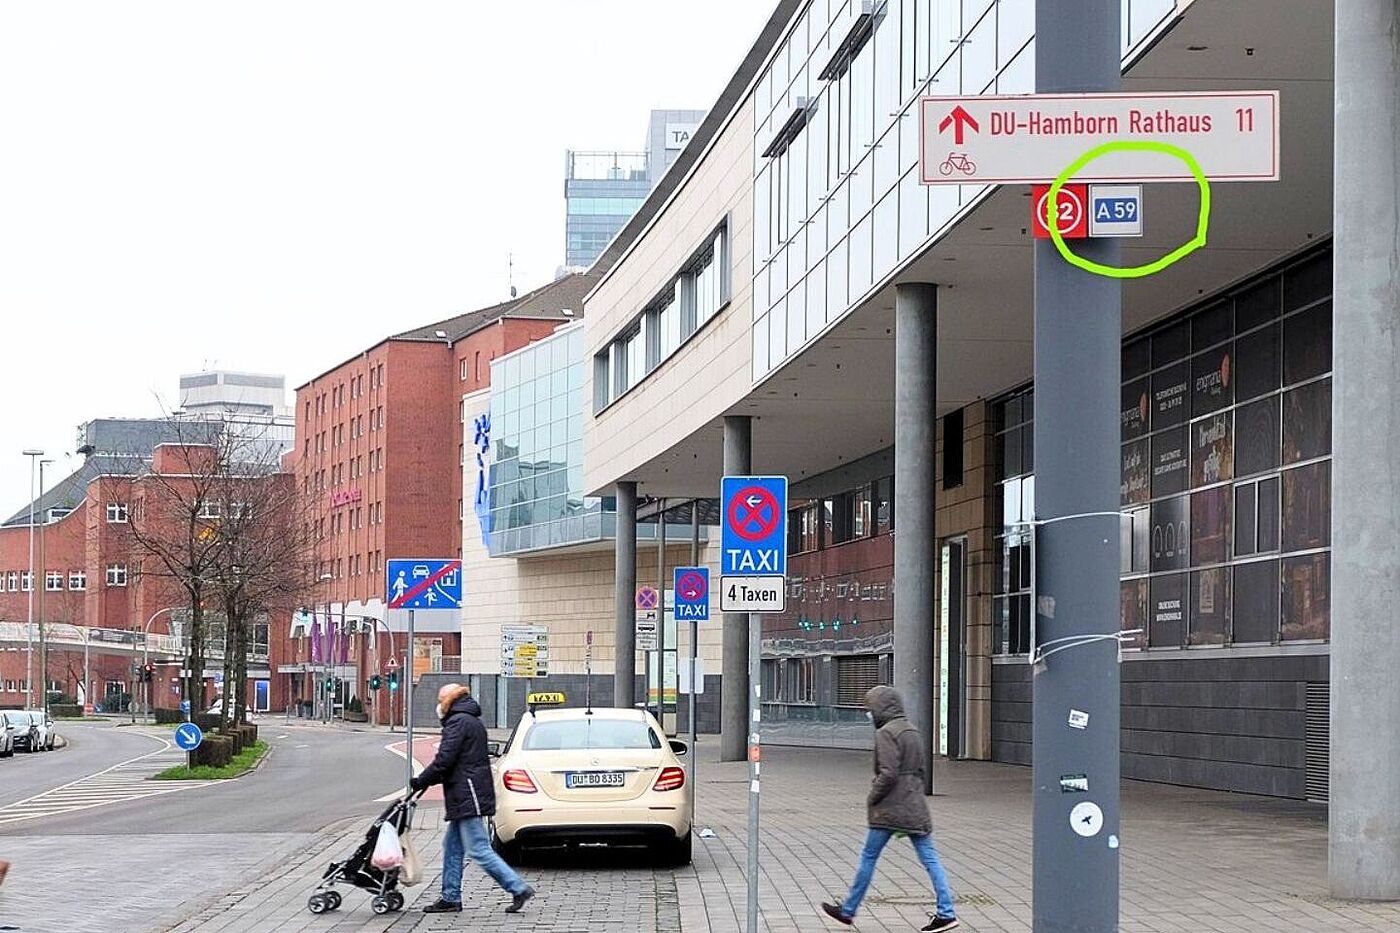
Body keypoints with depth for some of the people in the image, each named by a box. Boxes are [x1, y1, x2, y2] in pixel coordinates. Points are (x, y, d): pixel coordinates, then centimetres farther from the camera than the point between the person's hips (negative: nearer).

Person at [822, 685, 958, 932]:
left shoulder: (886, 733, -12)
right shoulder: (913, 731, 15)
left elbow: (888, 773, -20)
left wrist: (872, 798, -9)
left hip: (890, 809, -8)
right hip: (915, 807, 8)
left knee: (868, 857, 4)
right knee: (930, 858, 3)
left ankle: (848, 911, 13)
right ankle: (946, 913, -2)